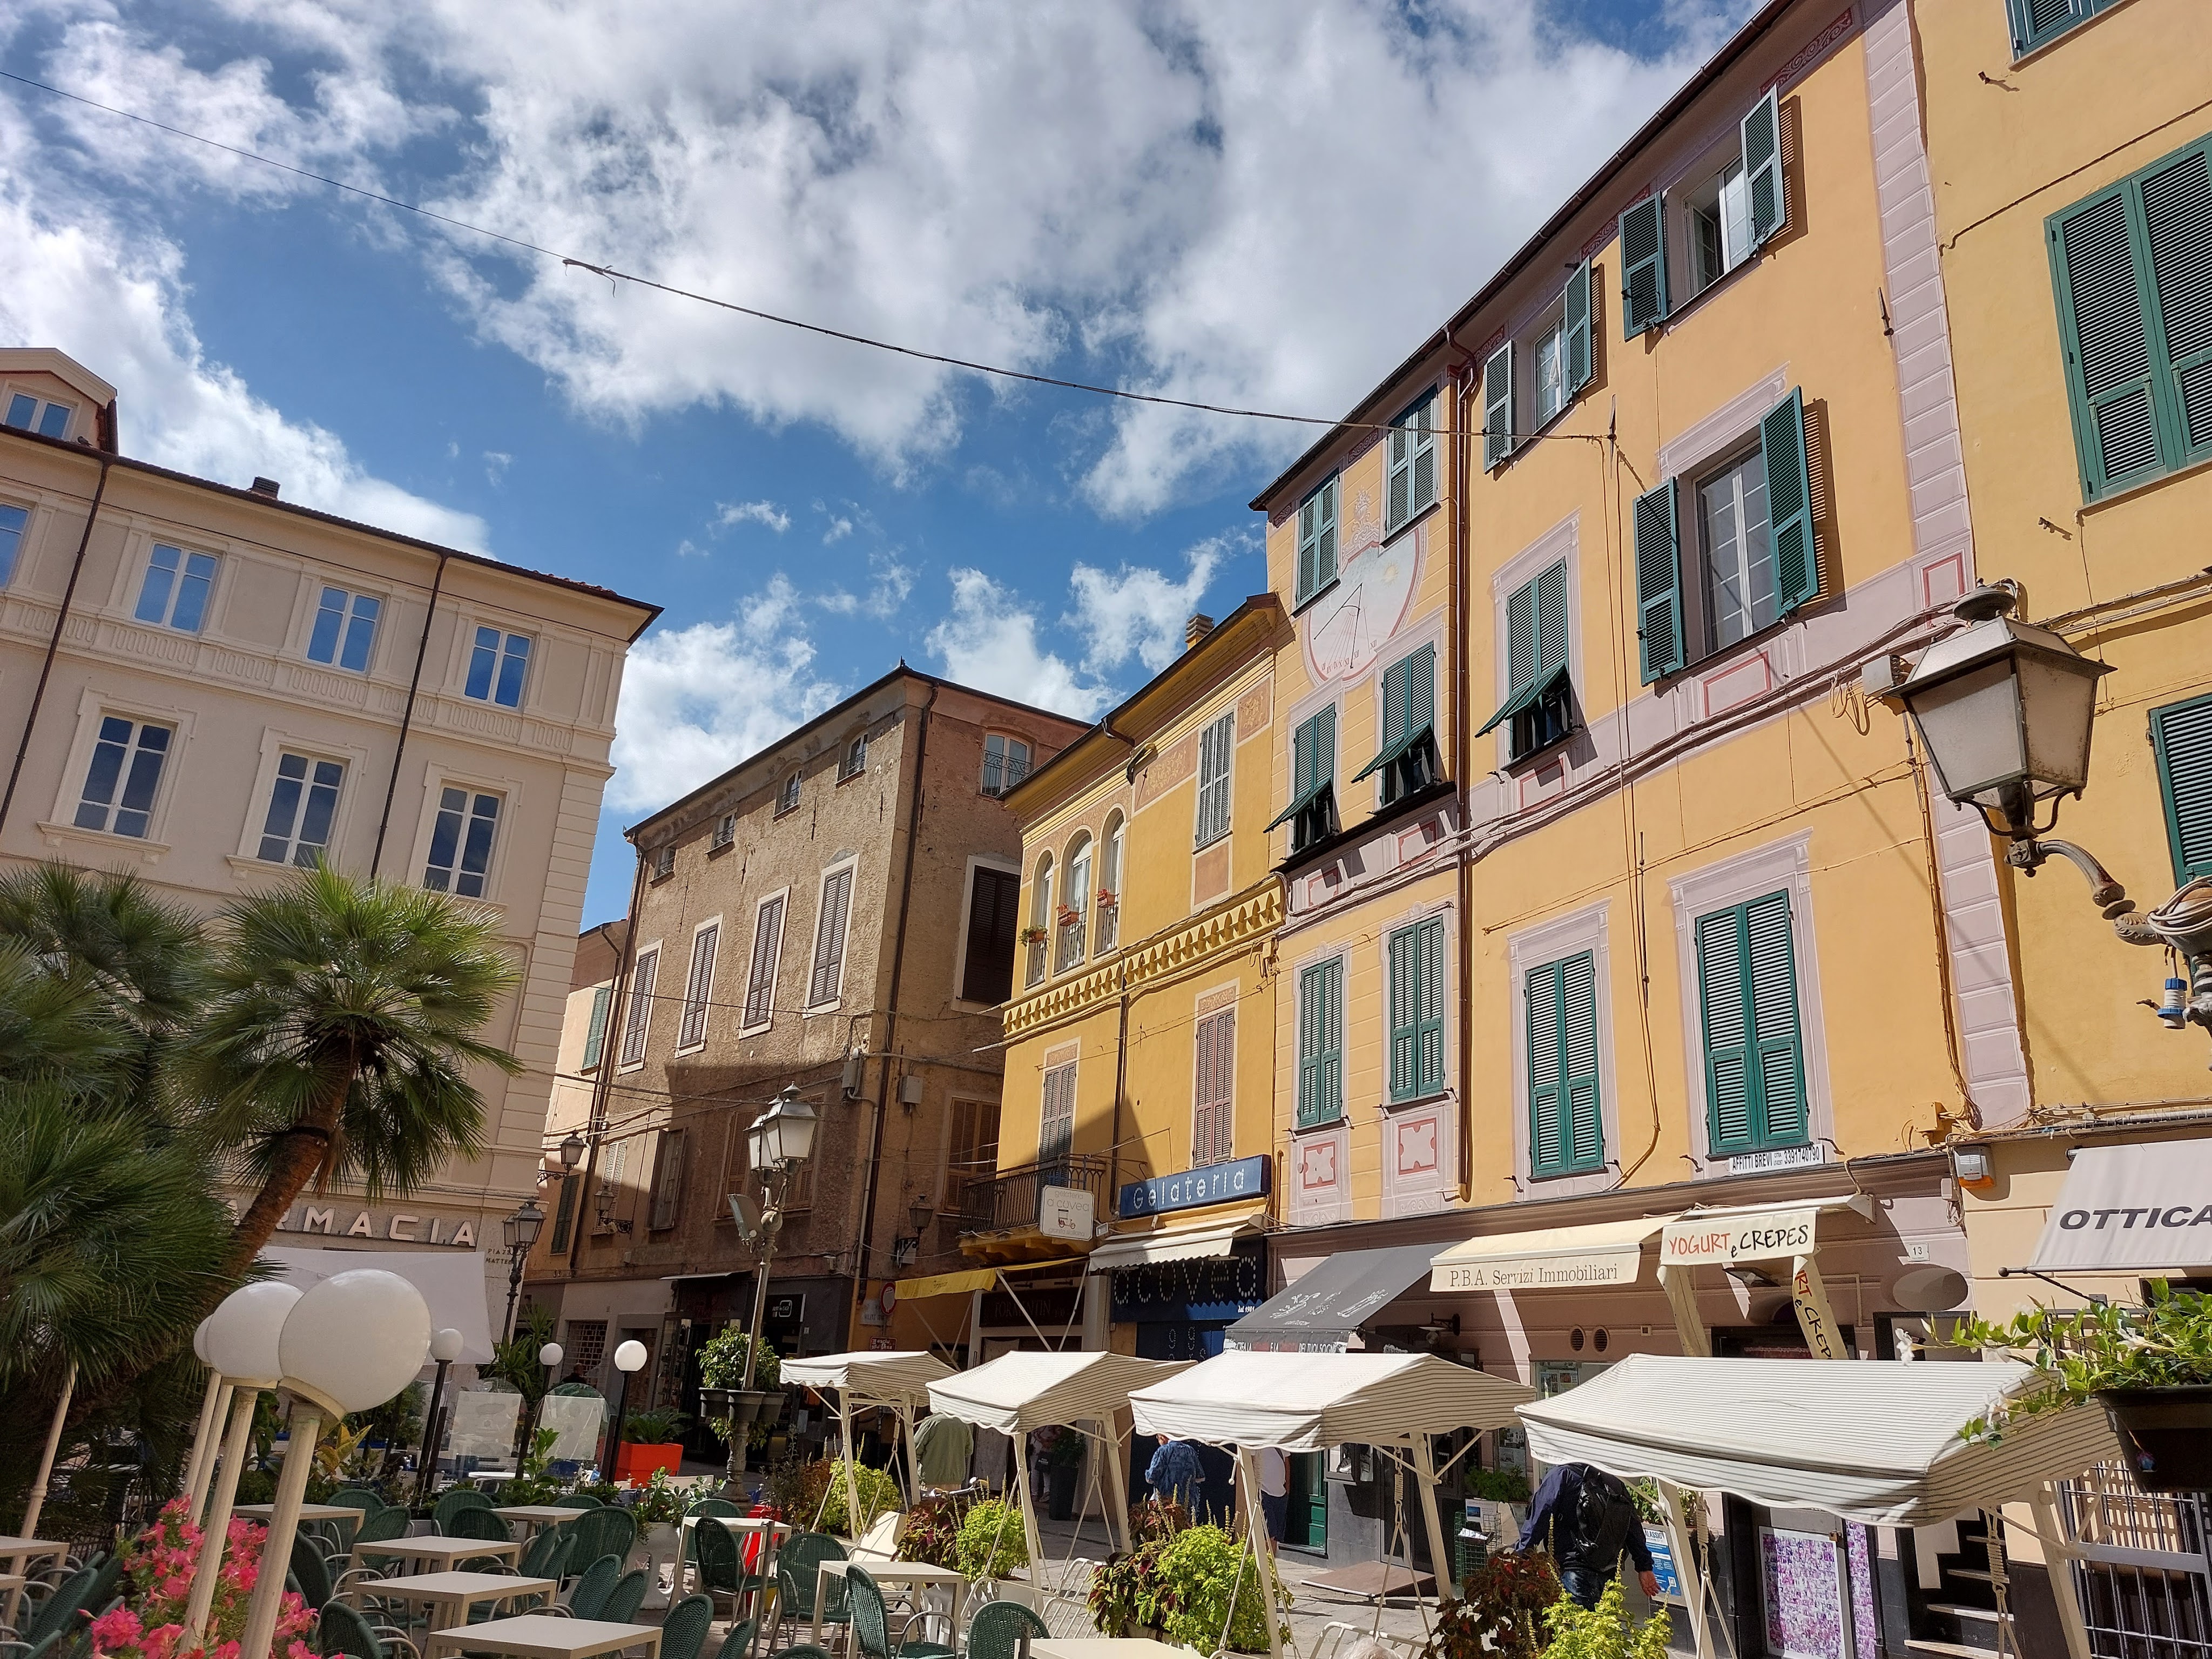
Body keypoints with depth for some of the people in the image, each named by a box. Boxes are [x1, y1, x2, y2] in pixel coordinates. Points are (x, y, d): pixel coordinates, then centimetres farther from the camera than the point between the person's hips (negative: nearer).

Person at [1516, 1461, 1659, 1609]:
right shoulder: (1614, 1482, 19)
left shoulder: (1562, 1474, -1)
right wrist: (1645, 1567, 22)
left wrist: (1522, 1556, -4)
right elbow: (1634, 1527, 19)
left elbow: (1538, 1517, -7)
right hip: (1609, 1573, 7)